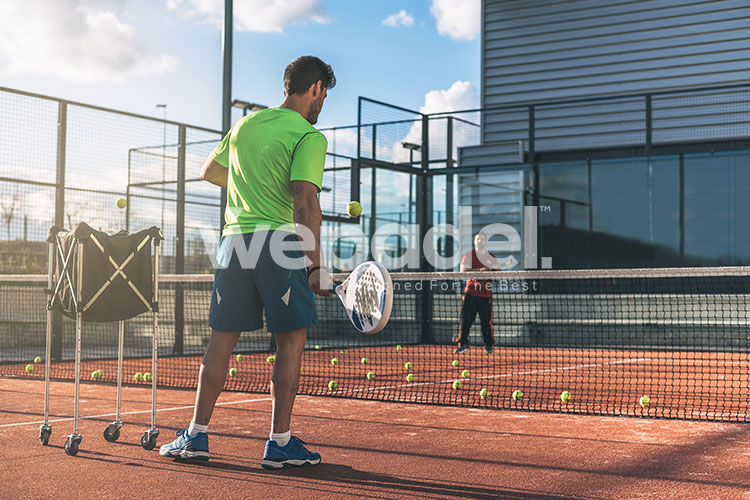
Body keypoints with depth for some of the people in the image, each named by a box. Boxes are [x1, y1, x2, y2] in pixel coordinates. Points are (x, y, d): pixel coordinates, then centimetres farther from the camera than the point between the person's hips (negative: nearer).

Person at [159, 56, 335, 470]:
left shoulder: (245, 124, 15)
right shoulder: (309, 137, -5)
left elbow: (209, 172, 29)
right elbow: (305, 203, -15)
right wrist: (317, 266, -15)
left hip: (234, 240, 6)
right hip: (280, 242, -6)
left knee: (222, 340, 11)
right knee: (291, 341, 2)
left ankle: (196, 436, 14)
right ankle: (280, 443, 3)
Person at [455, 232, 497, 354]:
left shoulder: (492, 257, 13)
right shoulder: (468, 255, 5)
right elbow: (463, 271, -8)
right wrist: (479, 270, -19)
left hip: (486, 294, 1)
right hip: (471, 292, -1)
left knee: (486, 320, -1)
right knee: (466, 319, -4)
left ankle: (489, 345, 8)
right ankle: (463, 343, 4)